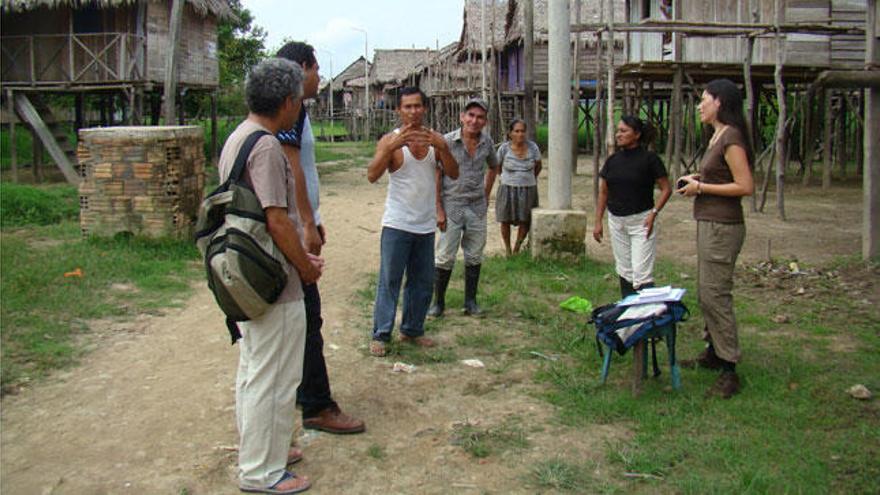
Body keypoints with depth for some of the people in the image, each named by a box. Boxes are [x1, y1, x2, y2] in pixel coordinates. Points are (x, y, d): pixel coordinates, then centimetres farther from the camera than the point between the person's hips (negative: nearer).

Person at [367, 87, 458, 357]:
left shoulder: (434, 140, 5)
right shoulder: (390, 140, -7)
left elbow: (453, 173, -4)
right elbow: (372, 176, -19)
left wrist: (443, 148, -21)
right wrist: (391, 147, -32)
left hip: (426, 225, 5)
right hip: (397, 224, -5)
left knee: (421, 282, 12)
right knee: (389, 281, -3)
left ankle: (412, 330, 25)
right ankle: (381, 335, 4)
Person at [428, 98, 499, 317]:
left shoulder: (487, 142, 2)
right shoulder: (447, 141, -11)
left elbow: (493, 167, 22)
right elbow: (436, 176, -10)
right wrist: (439, 210, -13)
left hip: (477, 208, 4)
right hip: (452, 206, -4)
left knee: (474, 257, 10)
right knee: (445, 258, 0)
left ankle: (470, 302, 22)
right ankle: (438, 302, 13)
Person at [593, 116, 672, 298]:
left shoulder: (649, 159, -7)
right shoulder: (612, 160, 6)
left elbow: (666, 189, -4)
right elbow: (603, 192, 12)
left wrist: (653, 213, -15)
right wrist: (598, 222, 7)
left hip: (641, 221, -5)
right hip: (616, 220, 5)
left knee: (642, 274, -10)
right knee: (624, 271, 12)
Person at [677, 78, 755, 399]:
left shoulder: (731, 138, -16)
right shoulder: (717, 136, 14)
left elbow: (745, 186, -21)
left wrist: (701, 187, -16)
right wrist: (697, 178, 9)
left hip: (722, 227, -11)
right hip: (709, 224, 11)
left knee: (716, 296, -8)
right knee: (706, 294, 17)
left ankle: (729, 370, -2)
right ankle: (713, 354, 30)